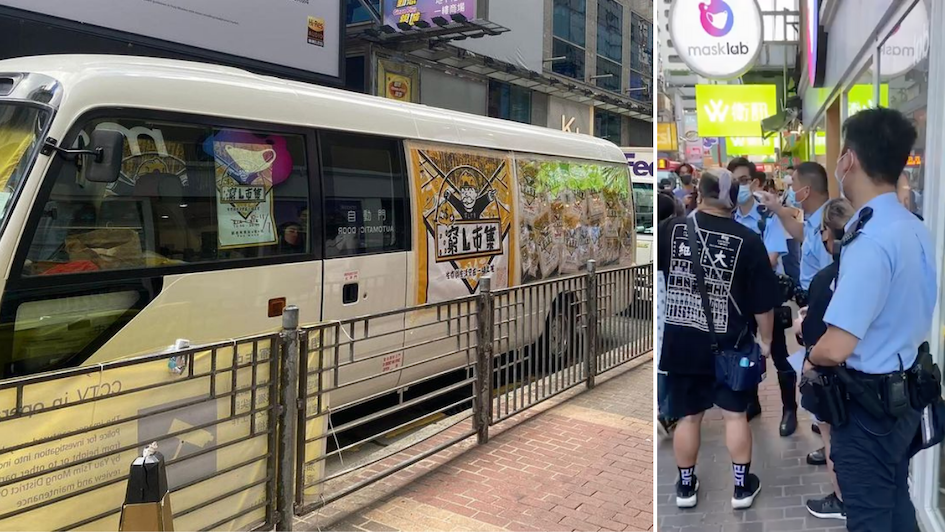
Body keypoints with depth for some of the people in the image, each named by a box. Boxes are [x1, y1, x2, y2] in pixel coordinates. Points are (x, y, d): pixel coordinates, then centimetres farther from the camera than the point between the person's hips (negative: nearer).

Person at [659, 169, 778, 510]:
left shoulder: (672, 228, -6)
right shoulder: (748, 240, -9)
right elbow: (763, 302, -5)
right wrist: (765, 339, 10)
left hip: (680, 342, 1)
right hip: (729, 344, -1)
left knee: (687, 416, 12)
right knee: (735, 414, 14)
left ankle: (686, 487, 25)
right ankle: (743, 487, 25)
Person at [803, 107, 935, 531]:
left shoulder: (871, 242, -27)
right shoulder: (916, 229, 2)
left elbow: (835, 349, -30)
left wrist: (812, 359, -9)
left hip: (868, 402, -9)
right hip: (905, 392, 9)